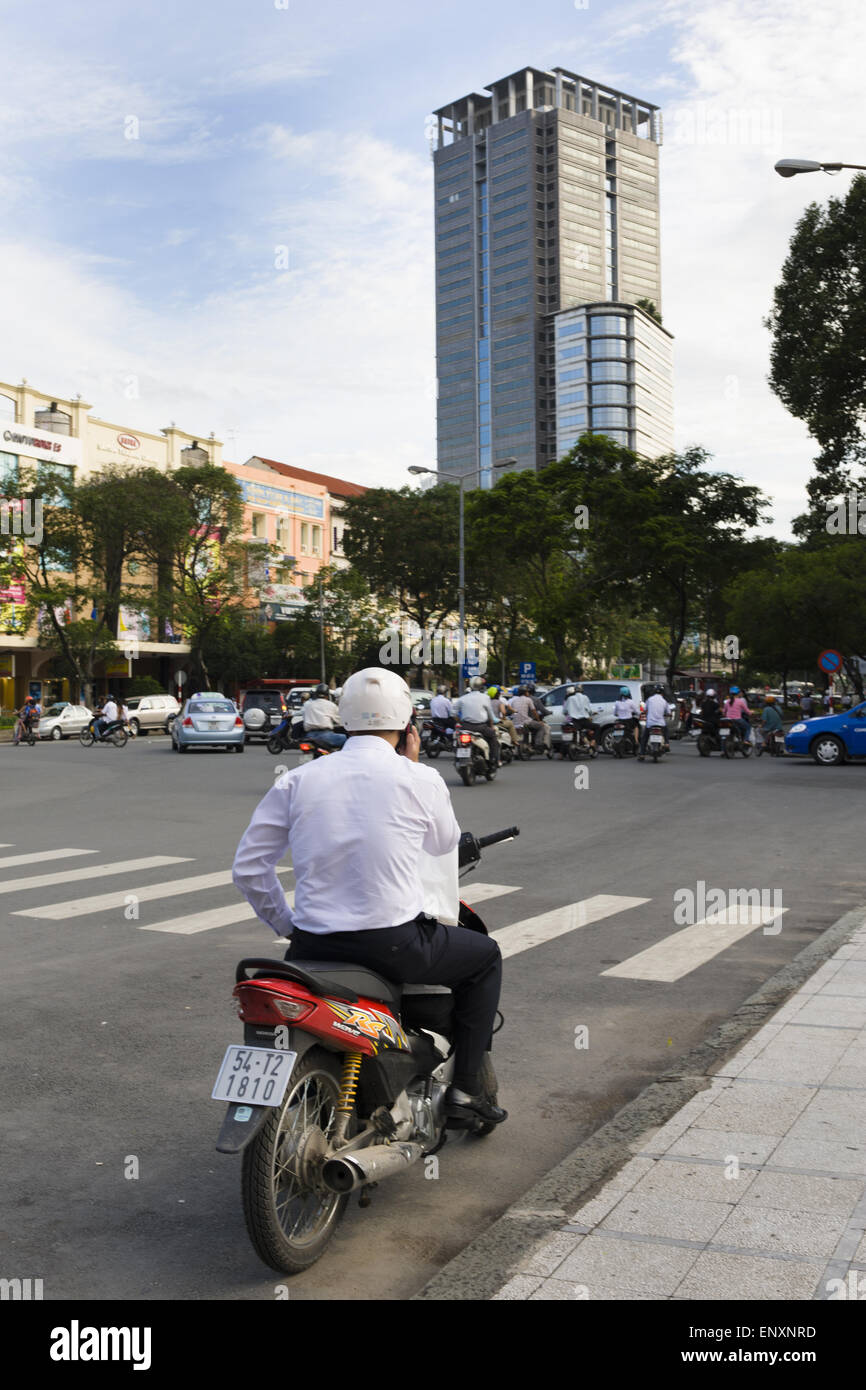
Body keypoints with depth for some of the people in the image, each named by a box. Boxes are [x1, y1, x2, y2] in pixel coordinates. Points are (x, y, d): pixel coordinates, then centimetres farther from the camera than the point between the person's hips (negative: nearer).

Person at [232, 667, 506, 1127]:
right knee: (486, 956, 23)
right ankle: (465, 1088, 20)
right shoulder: (421, 780, -5)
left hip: (313, 945, 4)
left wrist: (287, 925, 16)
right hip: (396, 945, -3)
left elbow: (247, 868, 3)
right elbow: (445, 844, 16)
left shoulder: (297, 780, 2)